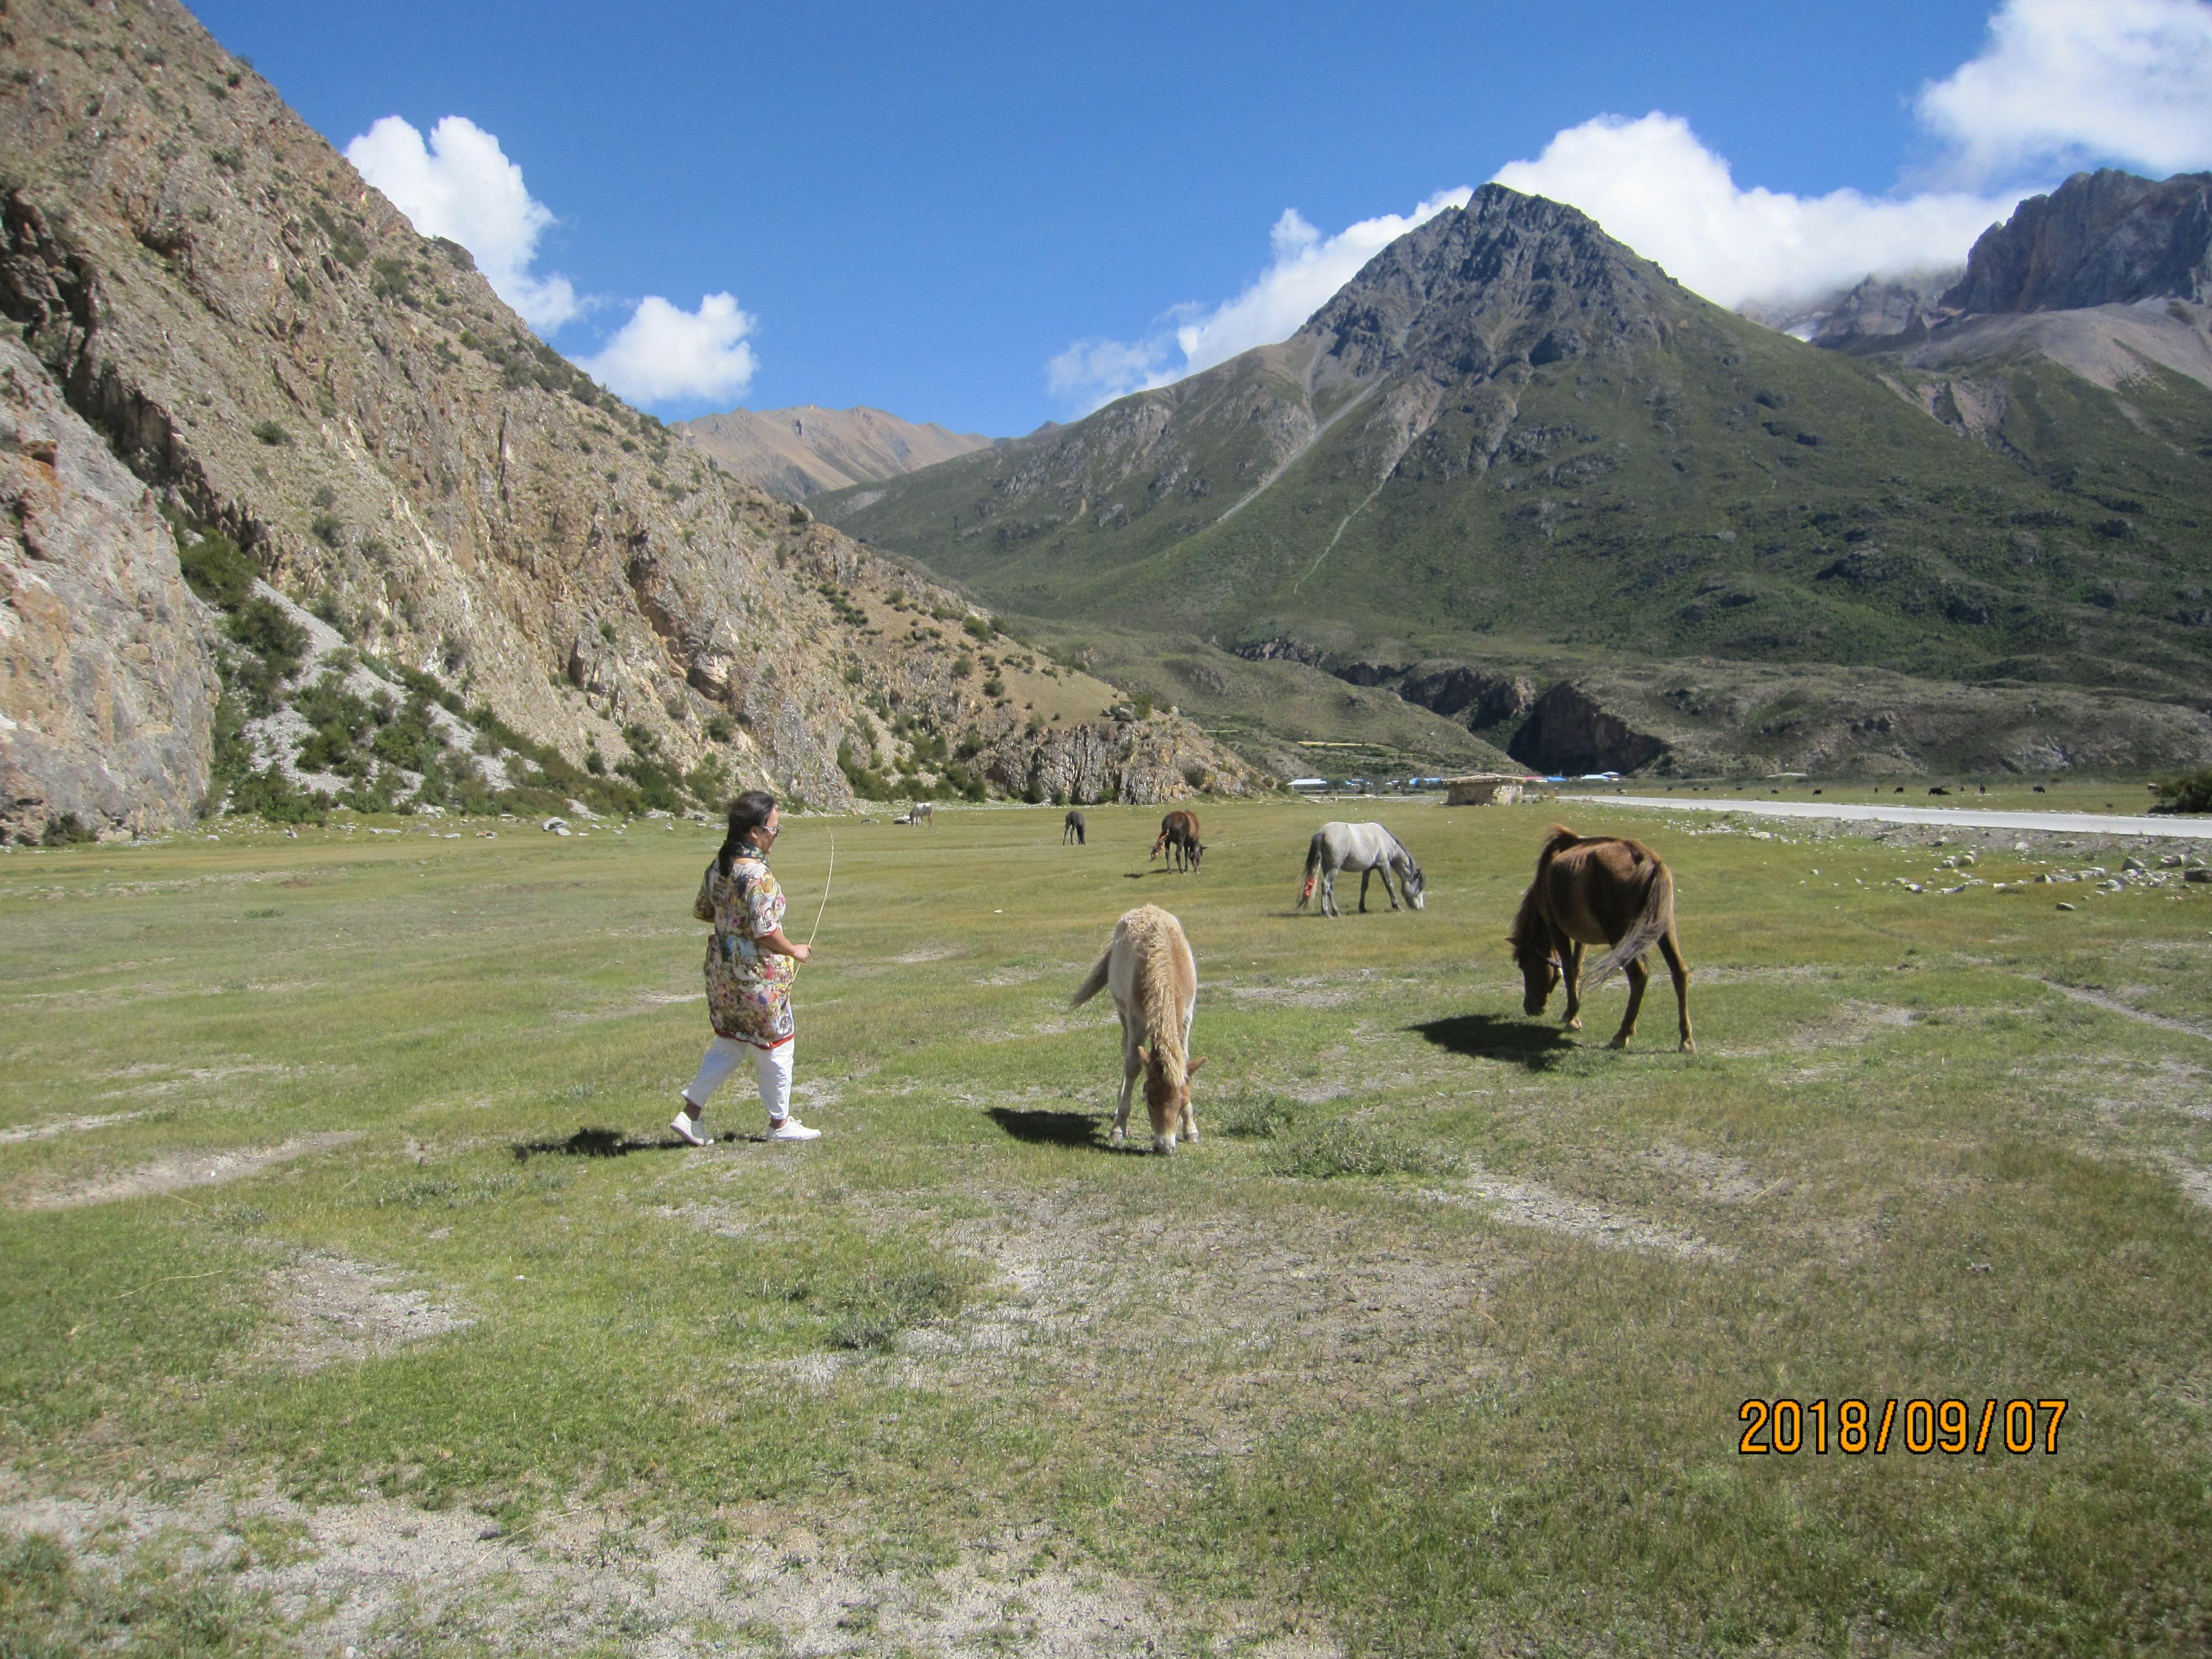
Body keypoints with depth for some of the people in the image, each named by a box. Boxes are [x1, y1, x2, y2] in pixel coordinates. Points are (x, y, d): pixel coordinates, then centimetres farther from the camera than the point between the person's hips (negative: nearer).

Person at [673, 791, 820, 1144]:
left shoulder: (718, 866, 3)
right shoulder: (757, 875, -23)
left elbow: (701, 910, 14)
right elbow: (765, 932, -24)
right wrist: (795, 951, -9)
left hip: (723, 968, 8)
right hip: (758, 974, -8)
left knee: (730, 1043, 20)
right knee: (775, 1047, 9)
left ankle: (689, 1112, 17)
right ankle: (780, 1123, 22)